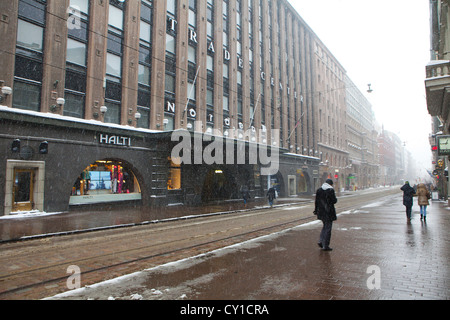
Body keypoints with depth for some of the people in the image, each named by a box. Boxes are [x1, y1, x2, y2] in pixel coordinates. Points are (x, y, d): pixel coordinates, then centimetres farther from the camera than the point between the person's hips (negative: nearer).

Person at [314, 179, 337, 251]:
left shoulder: (319, 190, 5)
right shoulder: (331, 190, -12)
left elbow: (316, 201, 7)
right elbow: (334, 201, -12)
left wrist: (316, 211, 13)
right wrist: (335, 198, 10)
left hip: (321, 211, 6)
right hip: (329, 212, -6)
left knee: (325, 226, 22)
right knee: (328, 228, 2)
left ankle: (321, 241, 13)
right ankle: (325, 246, 6)